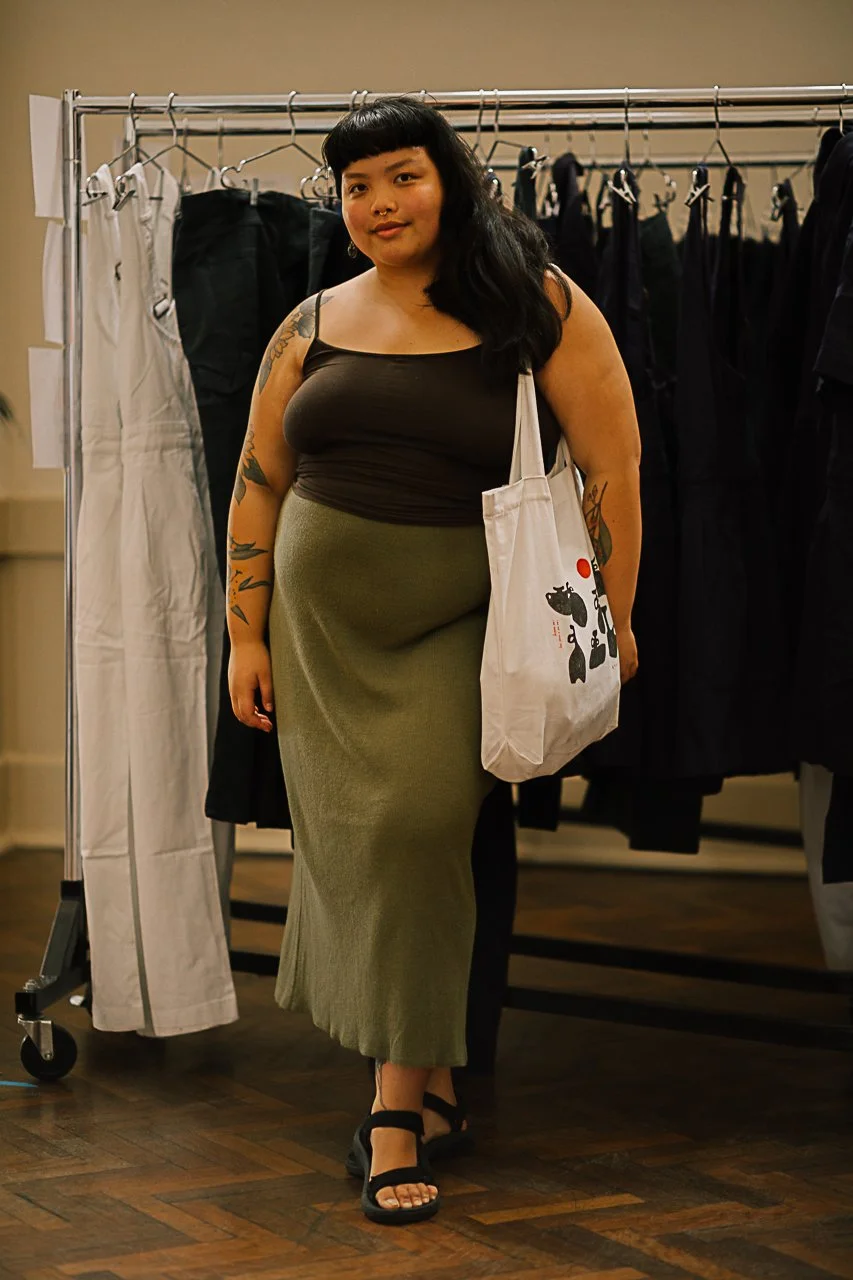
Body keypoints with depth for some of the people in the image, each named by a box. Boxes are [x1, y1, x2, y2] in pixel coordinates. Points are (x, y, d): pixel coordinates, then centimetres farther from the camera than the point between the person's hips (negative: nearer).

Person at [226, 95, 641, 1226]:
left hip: (461, 624, -4)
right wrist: (247, 636, 9)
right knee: (349, 838, 3)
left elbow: (614, 470, -4)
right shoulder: (314, 327, 8)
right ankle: (429, 1081, 17)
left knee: (419, 826, -15)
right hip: (321, 623, 4)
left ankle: (398, 1104, -6)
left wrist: (609, 622, -6)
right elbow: (258, 485, 12)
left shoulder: (540, 308, -3)